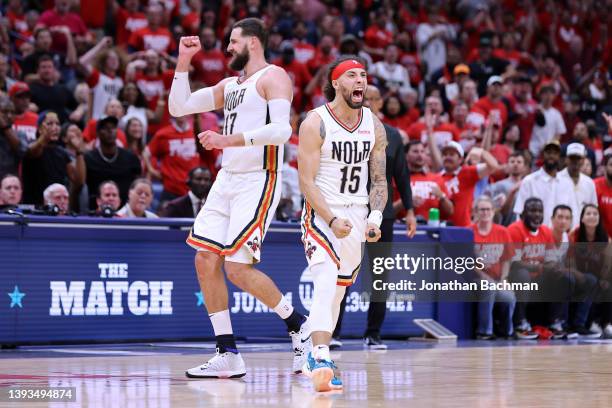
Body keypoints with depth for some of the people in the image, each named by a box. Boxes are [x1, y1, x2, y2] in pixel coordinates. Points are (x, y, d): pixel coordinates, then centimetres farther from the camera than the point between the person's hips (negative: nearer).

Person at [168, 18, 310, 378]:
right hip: (227, 179, 9)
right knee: (206, 260, 1)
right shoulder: (230, 85, 19)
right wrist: (184, 62, 11)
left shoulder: (273, 78, -7)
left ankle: (299, 325, 6)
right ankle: (228, 355, 5)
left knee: (238, 268, -15)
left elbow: (281, 130, -22)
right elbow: (179, 108, 19)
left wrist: (228, 140, -27)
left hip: (258, 182, -9)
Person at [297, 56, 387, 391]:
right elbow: (306, 181, -14)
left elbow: (379, 180, 9)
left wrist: (375, 217, -8)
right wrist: (332, 220, -24)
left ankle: (313, 353, 31)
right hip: (321, 213, -6)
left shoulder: (374, 126, 4)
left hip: (357, 215, 6)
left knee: (338, 290, 13)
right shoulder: (316, 123, -11)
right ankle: (321, 361, -32)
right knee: (326, 283, -24)